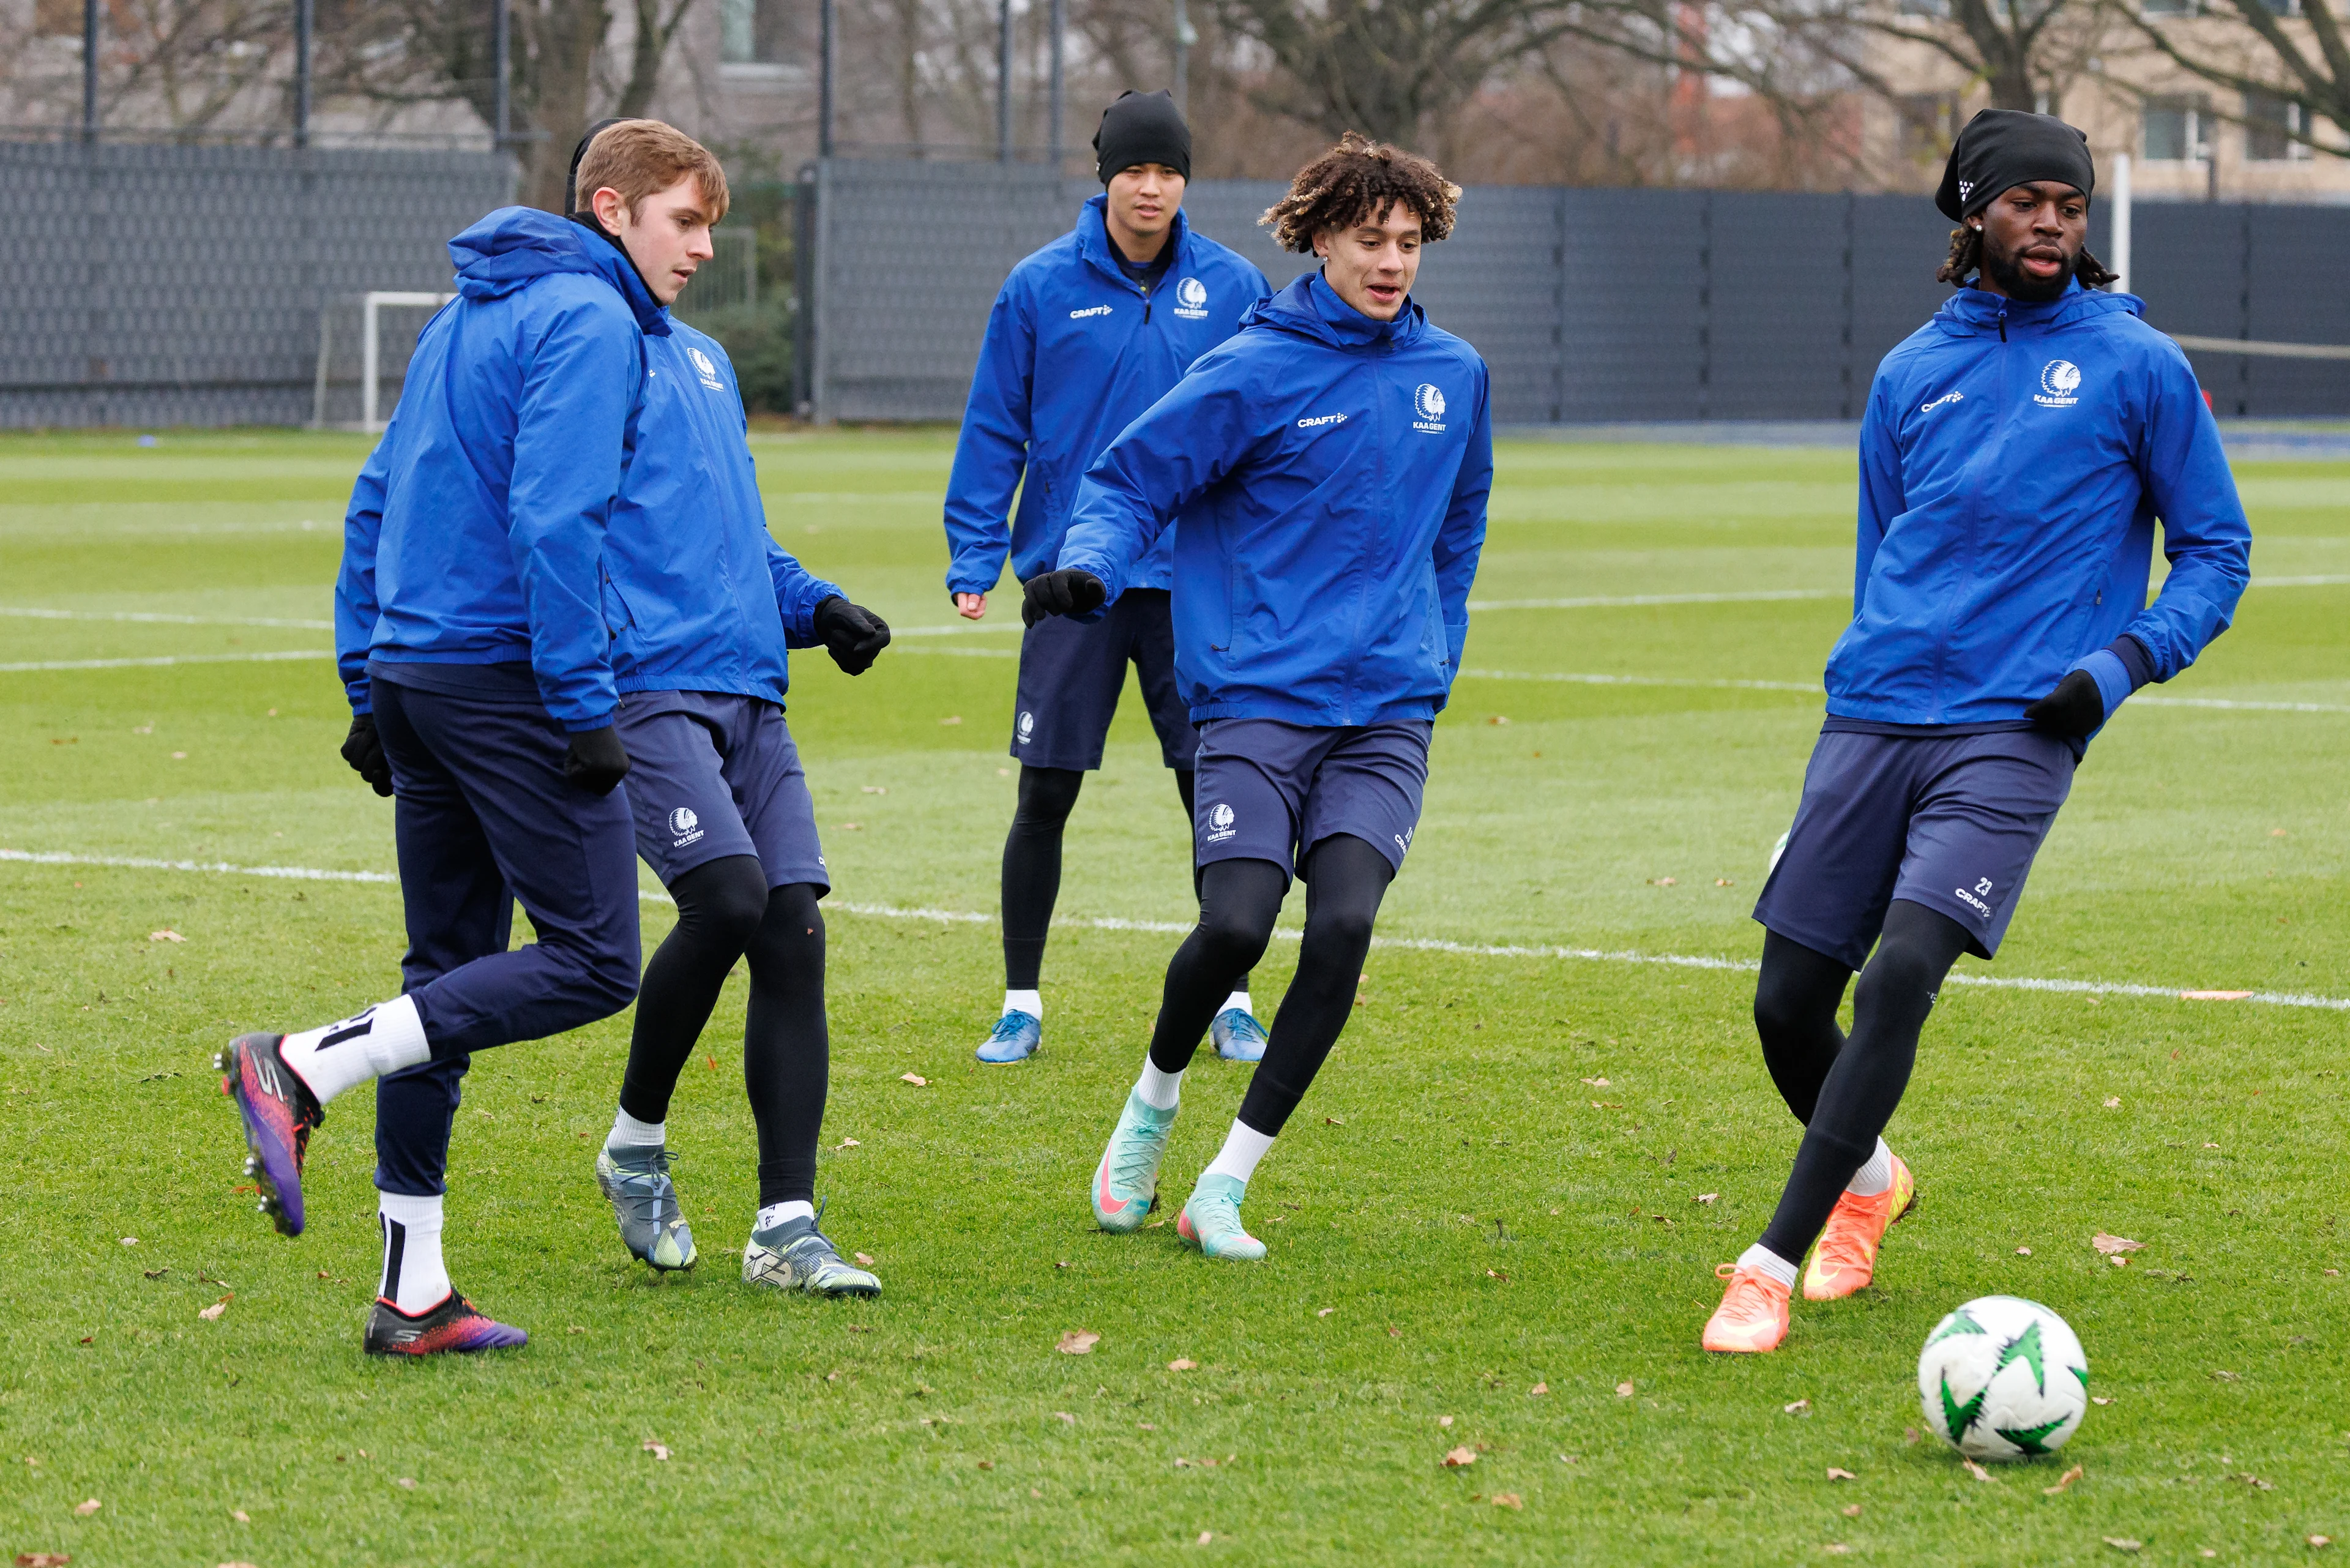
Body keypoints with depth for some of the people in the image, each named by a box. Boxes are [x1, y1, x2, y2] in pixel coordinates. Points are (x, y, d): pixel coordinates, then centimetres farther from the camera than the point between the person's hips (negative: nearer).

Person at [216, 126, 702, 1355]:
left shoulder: (467, 320, 19)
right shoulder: (590, 322, -9)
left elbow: (374, 505, 20)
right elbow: (554, 520, -19)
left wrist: (371, 687, 20)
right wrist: (587, 708, -18)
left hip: (417, 676, 10)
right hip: (509, 677, -10)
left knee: (452, 972, 11)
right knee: (591, 961, -7)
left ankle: (413, 1294, 9)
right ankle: (305, 1067, -14)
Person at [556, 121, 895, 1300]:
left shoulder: (706, 361, 24)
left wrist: (812, 605, 15)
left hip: (749, 695, 8)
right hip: (643, 689, -8)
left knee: (794, 933, -3)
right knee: (726, 897, -22)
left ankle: (785, 1226, -2)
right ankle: (636, 1145, 1)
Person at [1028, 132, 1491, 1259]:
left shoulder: (1453, 376, 12)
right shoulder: (1256, 371, -4)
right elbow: (1131, 480, -1)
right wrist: (1087, 570, -20)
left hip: (1385, 714, 3)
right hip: (1256, 700, -3)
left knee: (1343, 926, -16)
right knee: (1236, 924, -17)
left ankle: (1226, 1184, -5)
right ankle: (1157, 1095, 17)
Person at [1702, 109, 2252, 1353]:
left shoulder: (2136, 366, 3)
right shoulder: (1913, 373, 14)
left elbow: (2215, 554, 7)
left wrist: (2120, 664, -8)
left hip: (2012, 735, -4)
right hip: (1872, 722, 4)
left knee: (1901, 973, -21)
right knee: (1789, 1004, 3)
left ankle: (1774, 1263, -17)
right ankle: (1867, 1179, 34)